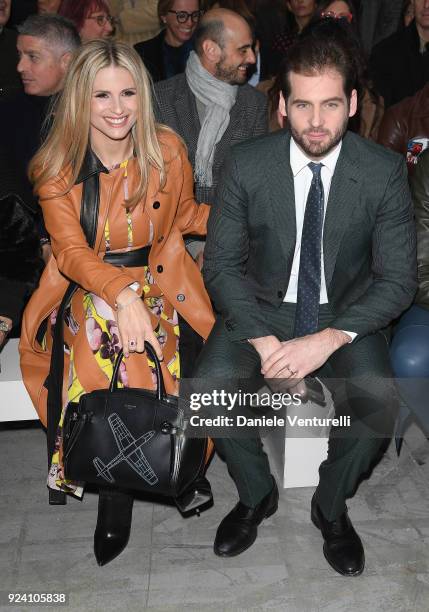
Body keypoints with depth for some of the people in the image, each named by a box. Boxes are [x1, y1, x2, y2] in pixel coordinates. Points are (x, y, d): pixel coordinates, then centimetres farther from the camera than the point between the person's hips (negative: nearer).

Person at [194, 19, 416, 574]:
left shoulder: (384, 172, -12)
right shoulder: (246, 165, -11)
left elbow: (397, 279, -10)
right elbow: (220, 264, -6)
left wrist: (329, 339, -25)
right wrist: (263, 341, -21)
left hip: (346, 313, 0)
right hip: (262, 308, 1)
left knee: (378, 403, -27)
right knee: (209, 388, -25)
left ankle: (330, 506, 6)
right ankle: (256, 495, 7)